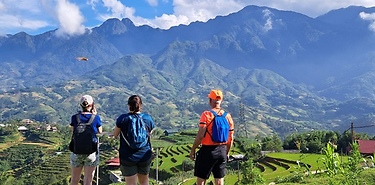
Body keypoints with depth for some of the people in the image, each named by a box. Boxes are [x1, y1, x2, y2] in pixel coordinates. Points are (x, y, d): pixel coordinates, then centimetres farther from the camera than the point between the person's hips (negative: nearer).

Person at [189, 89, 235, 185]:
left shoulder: (206, 114, -12)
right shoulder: (228, 116, 3)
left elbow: (200, 135, -17)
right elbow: (231, 138, 7)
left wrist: (193, 149, -6)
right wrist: (227, 152, 19)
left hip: (208, 150, -5)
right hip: (222, 151, 5)